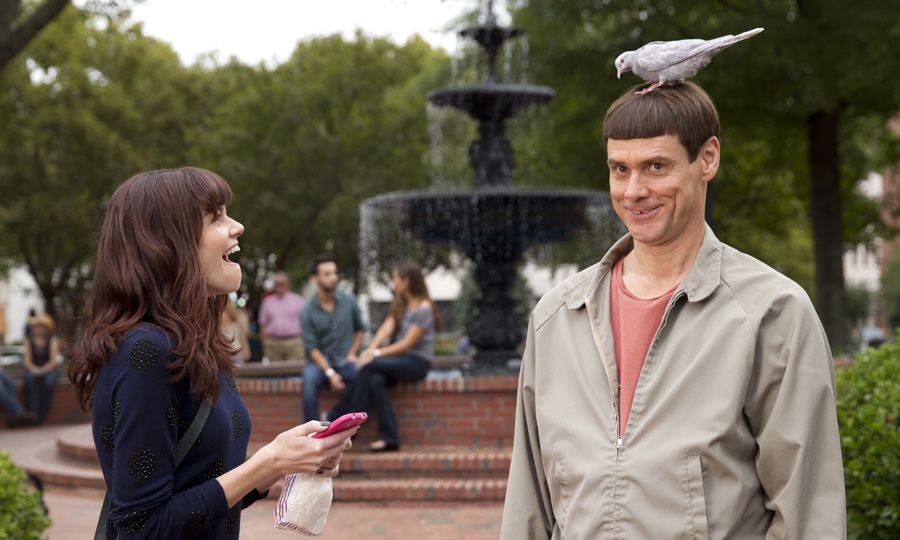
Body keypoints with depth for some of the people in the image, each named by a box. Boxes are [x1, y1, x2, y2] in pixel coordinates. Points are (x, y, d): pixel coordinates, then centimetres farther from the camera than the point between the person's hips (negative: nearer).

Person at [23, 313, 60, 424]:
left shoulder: (52, 340, -2)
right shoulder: (28, 340, 5)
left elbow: (53, 361, -10)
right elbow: (27, 361, -2)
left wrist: (42, 370, -27)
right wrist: (32, 369, -25)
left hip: (48, 369, -2)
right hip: (33, 370, 2)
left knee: (49, 381, -35)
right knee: (30, 379, -34)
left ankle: (41, 416, -31)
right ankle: (32, 413, -40)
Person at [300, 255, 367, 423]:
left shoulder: (349, 301, -1)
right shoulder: (308, 311, -6)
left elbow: (360, 329, 15)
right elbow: (312, 348, -8)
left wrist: (352, 353, 1)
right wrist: (330, 373, -19)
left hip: (345, 360, 1)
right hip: (320, 360, -1)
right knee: (310, 379, -35)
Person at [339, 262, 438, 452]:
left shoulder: (424, 308, -11)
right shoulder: (400, 304, 14)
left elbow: (407, 343, -16)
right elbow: (387, 327, -2)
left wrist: (377, 354, -21)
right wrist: (370, 349, -19)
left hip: (418, 362, -7)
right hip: (400, 358, 7)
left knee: (370, 366, -26)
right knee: (376, 380, -26)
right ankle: (389, 437, -26)